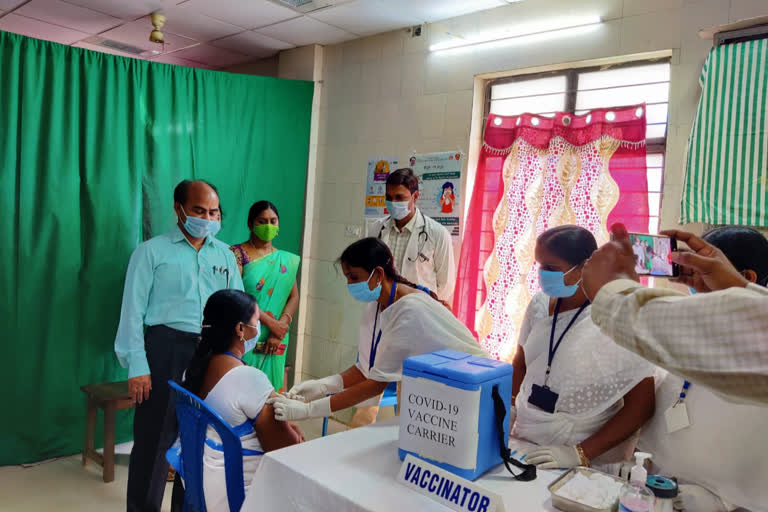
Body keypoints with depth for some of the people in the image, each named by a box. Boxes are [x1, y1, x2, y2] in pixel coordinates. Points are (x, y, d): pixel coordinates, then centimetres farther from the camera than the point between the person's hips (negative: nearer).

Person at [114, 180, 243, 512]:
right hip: (166, 351, -4)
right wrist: (137, 368, -10)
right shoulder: (152, 251, -1)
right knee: (154, 438, 5)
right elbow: (133, 311, -4)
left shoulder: (225, 255, 11)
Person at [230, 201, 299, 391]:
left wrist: (281, 327, -10)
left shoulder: (286, 260, 12)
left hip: (274, 341, 4)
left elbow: (294, 297, 6)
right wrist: (270, 322, -15)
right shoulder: (237, 254, -2)